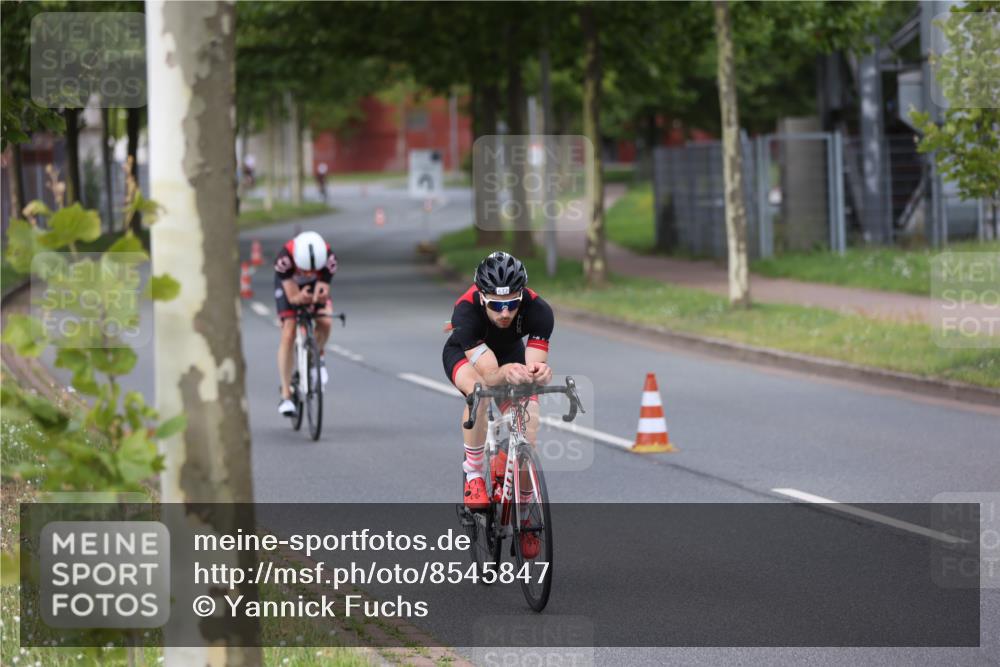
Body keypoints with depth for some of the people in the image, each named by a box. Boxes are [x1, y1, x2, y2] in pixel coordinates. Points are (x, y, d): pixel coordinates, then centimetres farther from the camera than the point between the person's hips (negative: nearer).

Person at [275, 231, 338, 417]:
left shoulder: (329, 258, -36)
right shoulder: (284, 258, -40)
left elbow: (323, 292, -31)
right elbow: (292, 296, -35)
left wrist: (320, 296, -55)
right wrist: (301, 298, -59)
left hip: (315, 284, 1)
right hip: (289, 285, -1)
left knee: (325, 322, -26)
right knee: (288, 335, -16)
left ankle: (318, 355, 8)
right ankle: (286, 395, -9)